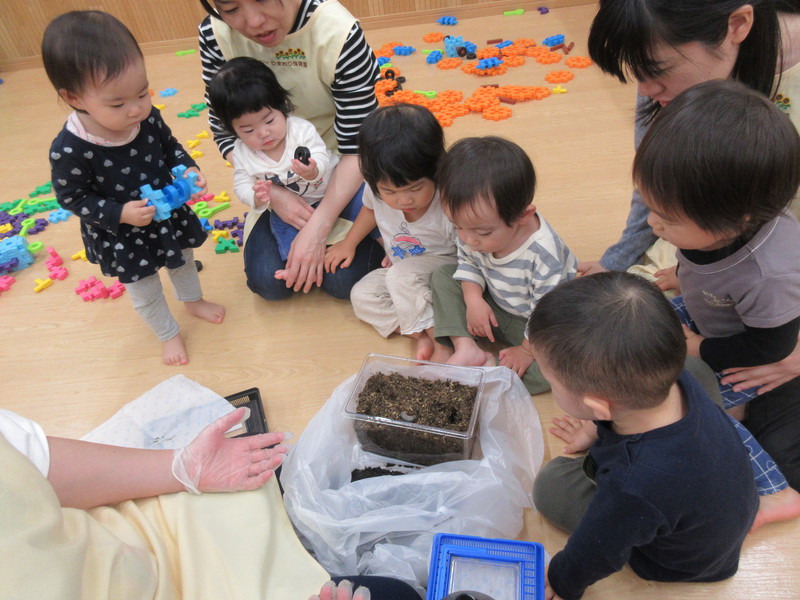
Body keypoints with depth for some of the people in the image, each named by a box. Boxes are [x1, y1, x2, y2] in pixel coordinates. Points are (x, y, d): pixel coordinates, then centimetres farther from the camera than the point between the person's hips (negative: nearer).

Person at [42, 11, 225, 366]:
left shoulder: (148, 117, -20)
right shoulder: (69, 150, -33)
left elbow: (170, 146, -1)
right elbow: (71, 198, -21)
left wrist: (188, 170, -18)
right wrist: (120, 214, -31)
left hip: (168, 214, 4)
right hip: (121, 237, -4)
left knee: (182, 260, 30)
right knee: (145, 293, 18)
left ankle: (193, 301, 60)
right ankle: (169, 334, 45)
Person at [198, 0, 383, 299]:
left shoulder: (339, 33, -27)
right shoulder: (214, 35, -16)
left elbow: (357, 147, -23)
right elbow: (225, 131, -8)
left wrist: (318, 227, -30)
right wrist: (271, 193, -23)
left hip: (341, 167, -3)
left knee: (343, 280, -17)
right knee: (267, 282, -8)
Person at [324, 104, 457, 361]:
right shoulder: (378, 191, -16)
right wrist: (348, 244, 10)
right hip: (399, 266, 7)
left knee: (401, 275, -33)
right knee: (361, 296, -12)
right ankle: (422, 334, -22)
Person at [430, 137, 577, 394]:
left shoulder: (544, 256, -36)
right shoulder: (472, 231, -20)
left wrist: (527, 351, -19)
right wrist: (473, 300, -16)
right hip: (490, 307, 6)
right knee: (443, 276, -6)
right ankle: (465, 348, -16)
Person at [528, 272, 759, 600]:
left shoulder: (635, 490, -47)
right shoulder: (677, 382, -28)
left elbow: (594, 556, -25)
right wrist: (597, 433, 19)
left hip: (687, 564, -6)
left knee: (552, 482, -2)